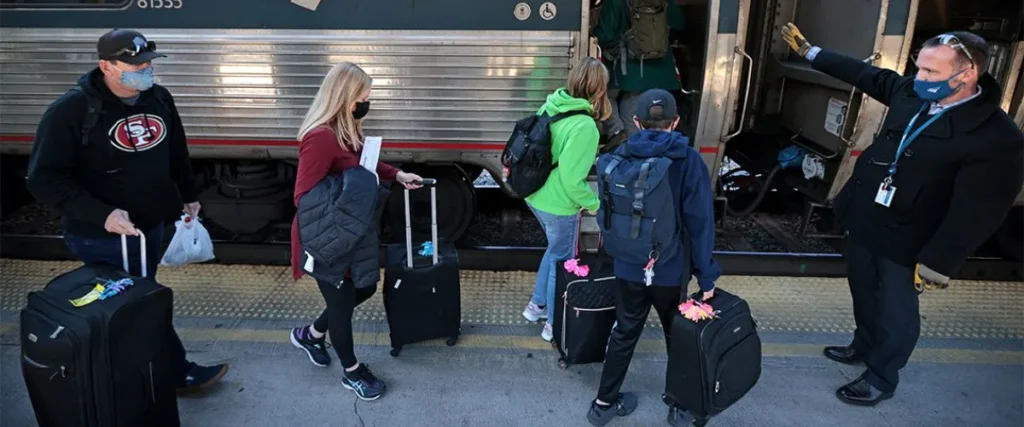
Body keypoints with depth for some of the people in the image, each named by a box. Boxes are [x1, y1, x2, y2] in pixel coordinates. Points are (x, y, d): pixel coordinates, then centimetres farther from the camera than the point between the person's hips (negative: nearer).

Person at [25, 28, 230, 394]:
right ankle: (179, 373, 21)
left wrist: (188, 196, 16)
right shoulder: (71, 111, -18)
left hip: (151, 227, 6)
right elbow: (44, 179, -17)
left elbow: (176, 153, 16)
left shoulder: (159, 98, 1)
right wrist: (102, 214, -27)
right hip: (102, 238, -6)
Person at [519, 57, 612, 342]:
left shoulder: (551, 106, -3)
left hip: (535, 195, 8)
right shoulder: (584, 127, -27)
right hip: (558, 205, -8)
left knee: (555, 251, 28)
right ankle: (554, 326, 29)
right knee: (562, 261, 12)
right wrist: (594, 203, -9)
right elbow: (571, 179, -26)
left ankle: (537, 306, 42)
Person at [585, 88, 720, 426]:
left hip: (628, 268, 3)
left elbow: (605, 214, 4)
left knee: (624, 333, 19)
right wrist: (706, 275, -8)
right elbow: (700, 222, -15)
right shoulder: (688, 161, -15)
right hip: (671, 271, -2)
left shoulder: (617, 159, -5)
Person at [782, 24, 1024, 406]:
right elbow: (865, 74, 10)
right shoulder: (911, 92, -7)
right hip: (865, 221, 7)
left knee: (896, 311, 10)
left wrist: (936, 263, -21)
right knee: (863, 293, 25)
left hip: (906, 242, -6)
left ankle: (881, 378, 32)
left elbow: (975, 213, -23)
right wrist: (808, 51, 15)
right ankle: (864, 345, 50)